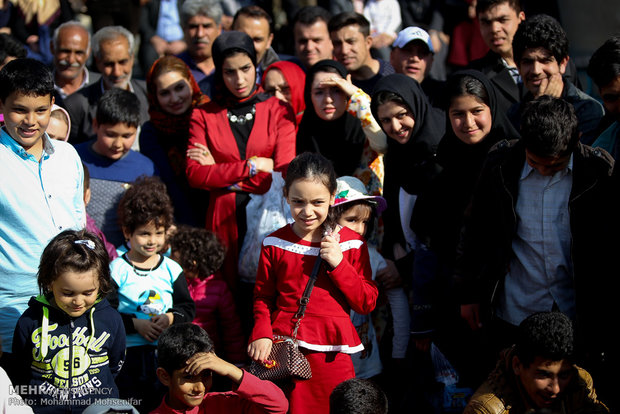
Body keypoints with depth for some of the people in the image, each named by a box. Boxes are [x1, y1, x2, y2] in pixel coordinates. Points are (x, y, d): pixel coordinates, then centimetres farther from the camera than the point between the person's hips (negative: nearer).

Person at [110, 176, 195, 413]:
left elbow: (188, 308, 5)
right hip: (129, 352, -3)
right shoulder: (116, 270, -5)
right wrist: (136, 325, -20)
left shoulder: (171, 269, 5)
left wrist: (170, 318, -13)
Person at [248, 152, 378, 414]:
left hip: (333, 358, 0)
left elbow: (368, 303, 0)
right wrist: (262, 333, -8)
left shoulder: (351, 244, 2)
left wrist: (339, 264, -10)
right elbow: (263, 297, 10)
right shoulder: (275, 244, 3)